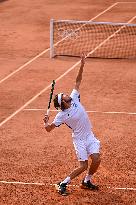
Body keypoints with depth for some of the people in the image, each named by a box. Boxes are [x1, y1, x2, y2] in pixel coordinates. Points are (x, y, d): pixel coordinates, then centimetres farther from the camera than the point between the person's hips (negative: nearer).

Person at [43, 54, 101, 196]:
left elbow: (78, 81, 0)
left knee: (96, 159, -11)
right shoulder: (62, 115, -13)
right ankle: (63, 184, 4)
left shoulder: (74, 98, -1)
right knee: (83, 166, -11)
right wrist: (46, 122, -28)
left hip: (89, 135, 5)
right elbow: (49, 129, -10)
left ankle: (86, 182, 14)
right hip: (79, 139, -5)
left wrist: (82, 66, -7)